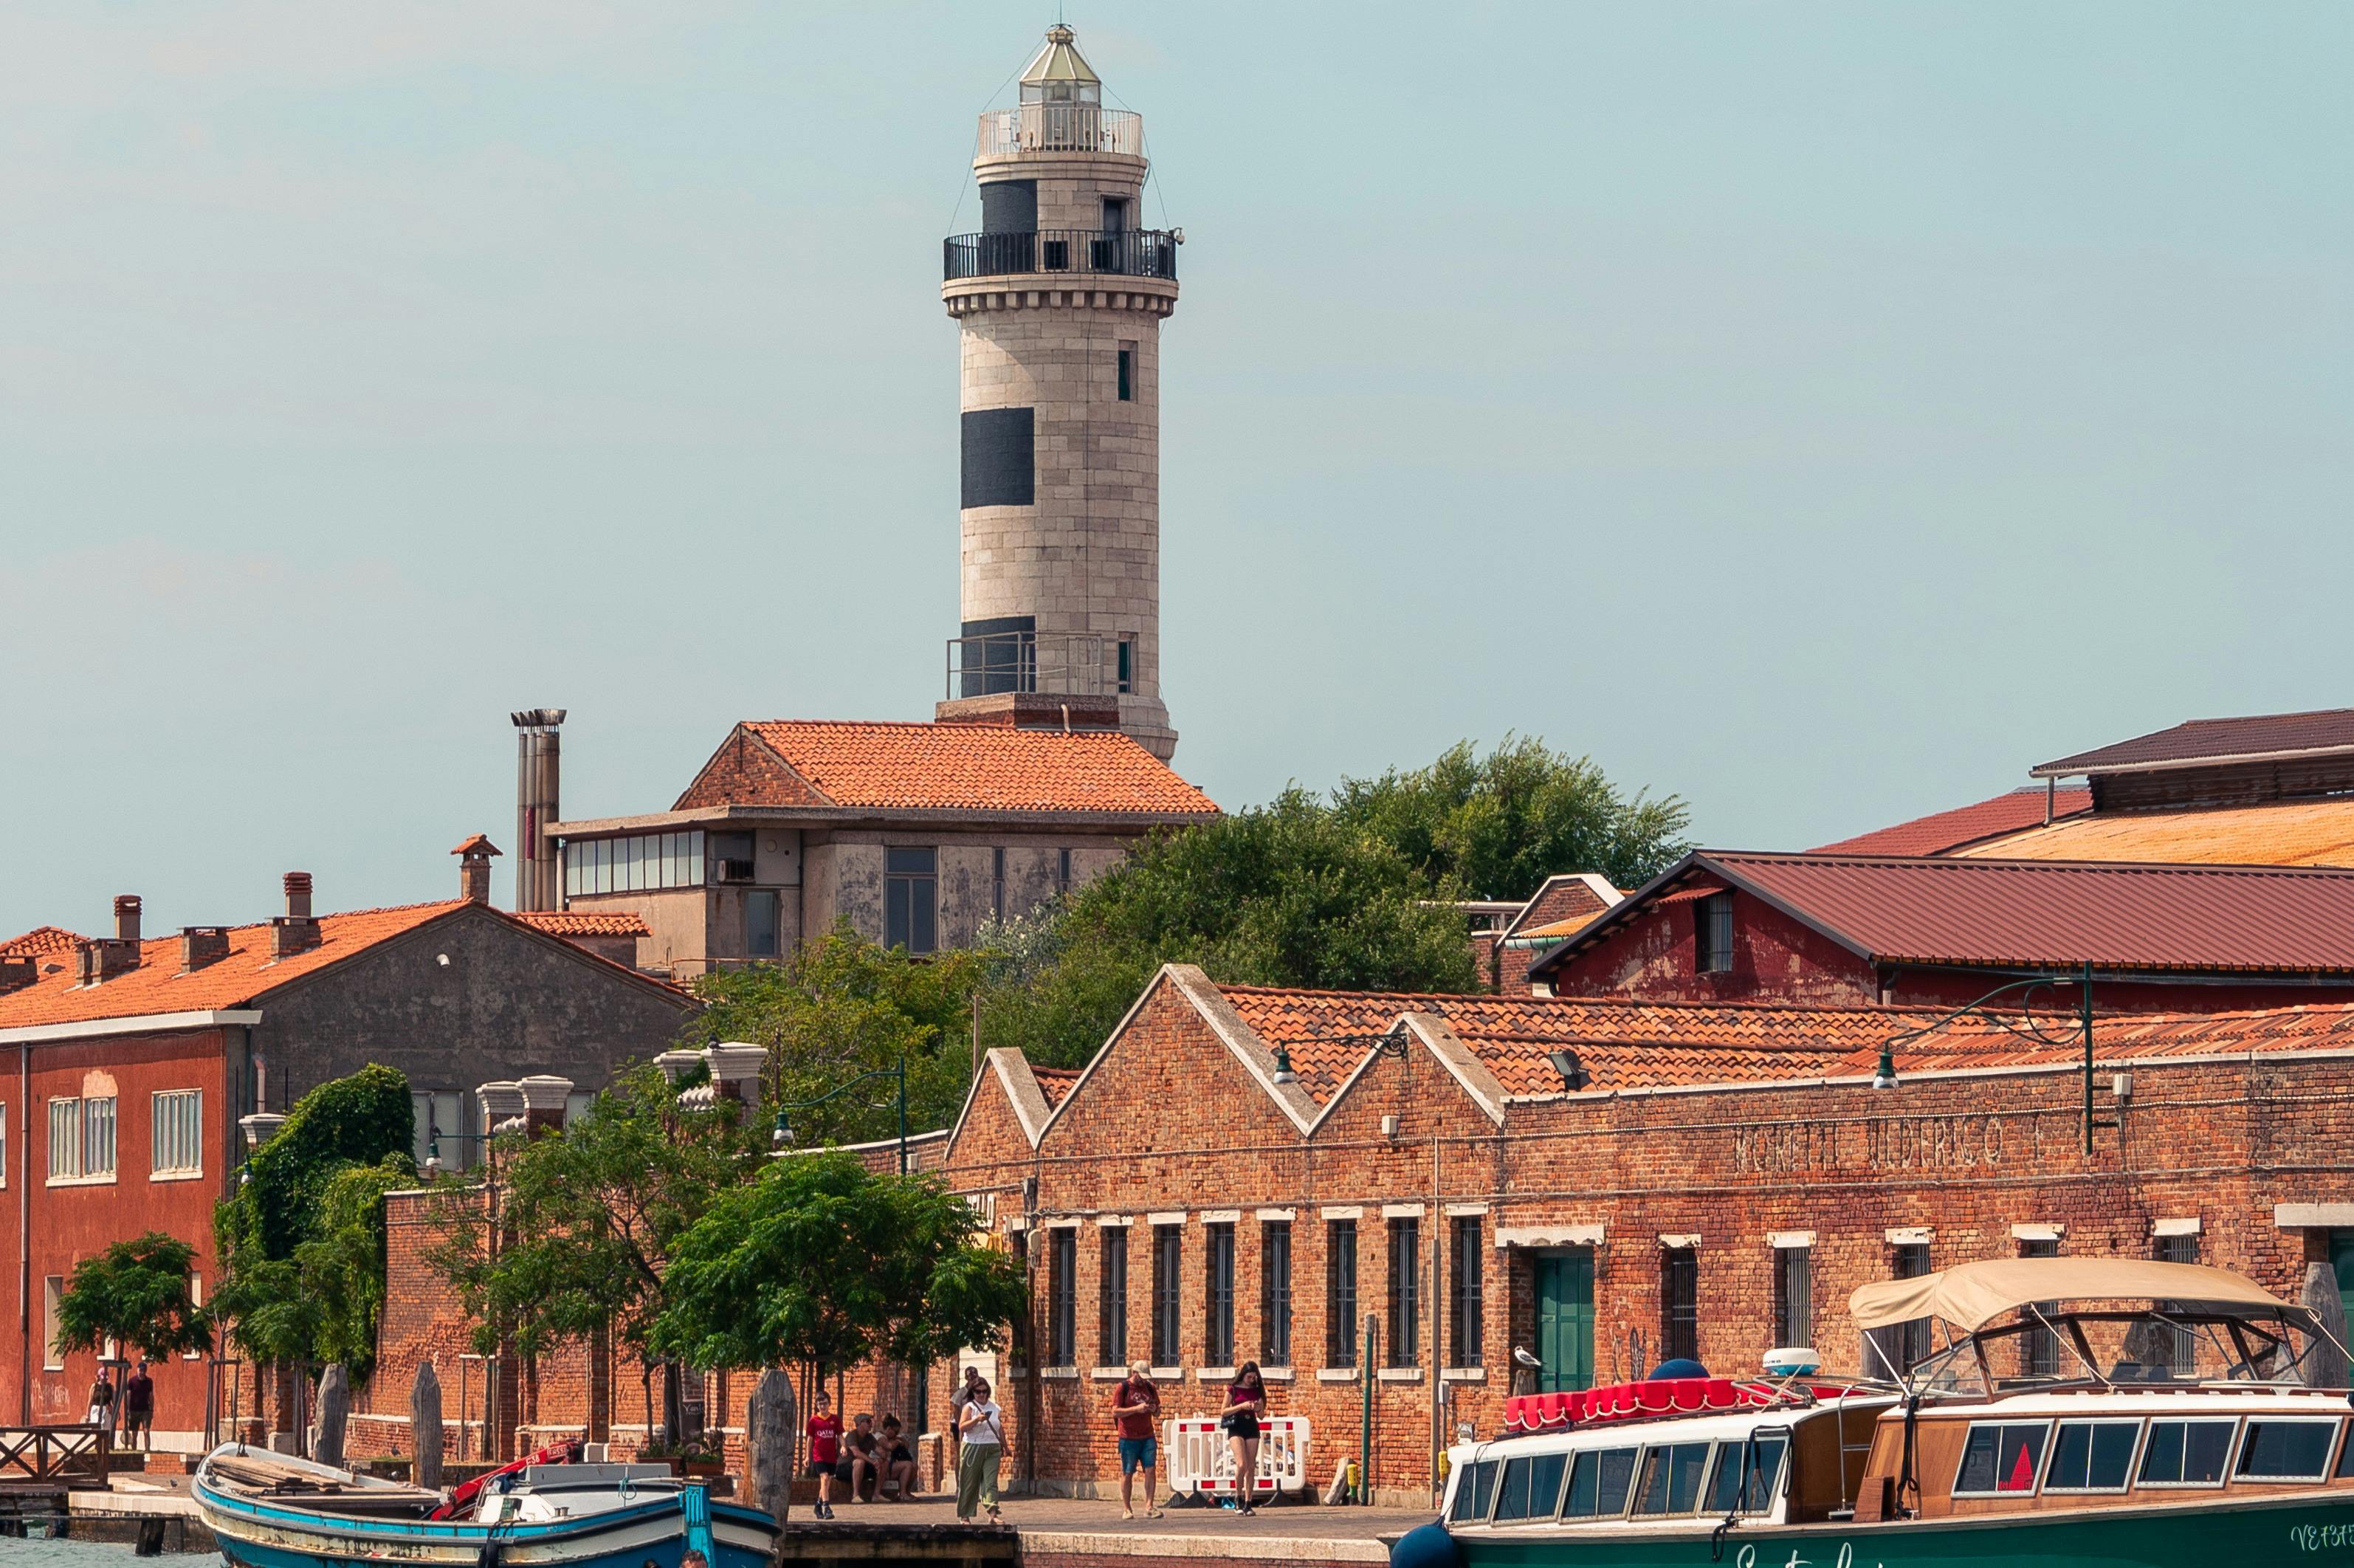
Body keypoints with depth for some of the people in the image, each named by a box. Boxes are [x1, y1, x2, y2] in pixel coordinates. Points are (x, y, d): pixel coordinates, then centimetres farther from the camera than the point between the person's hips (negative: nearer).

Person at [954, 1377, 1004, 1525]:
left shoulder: (995, 1408, 12)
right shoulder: (969, 1407, 0)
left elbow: (1000, 1429, 20)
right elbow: (962, 1426, -11)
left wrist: (1004, 1446, 20)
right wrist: (977, 1420, -24)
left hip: (992, 1450, 2)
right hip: (973, 1449, -2)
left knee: (991, 1482, -10)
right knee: (969, 1483, 2)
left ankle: (993, 1514, -20)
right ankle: (964, 1515, 13)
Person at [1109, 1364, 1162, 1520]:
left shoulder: (1150, 1388, 11)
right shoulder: (1122, 1388, -2)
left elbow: (1157, 1414, 18)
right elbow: (1115, 1412, -11)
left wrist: (1155, 1410, -6)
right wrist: (1136, 1409, -19)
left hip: (1147, 1437, 3)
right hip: (1128, 1438, -3)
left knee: (1150, 1470, -8)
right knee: (1127, 1473, 1)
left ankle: (1149, 1507, -9)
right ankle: (1127, 1509, 9)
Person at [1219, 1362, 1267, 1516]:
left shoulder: (1257, 1390, 9)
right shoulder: (1233, 1389, -1)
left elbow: (1261, 1416, 15)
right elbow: (1223, 1412, -3)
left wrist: (1258, 1408, -8)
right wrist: (1241, 1406, -15)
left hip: (1252, 1428, 4)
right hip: (1236, 1427, -4)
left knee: (1251, 1468, 0)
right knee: (1241, 1464, -18)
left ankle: (1248, 1503, 3)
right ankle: (1239, 1498, -1)